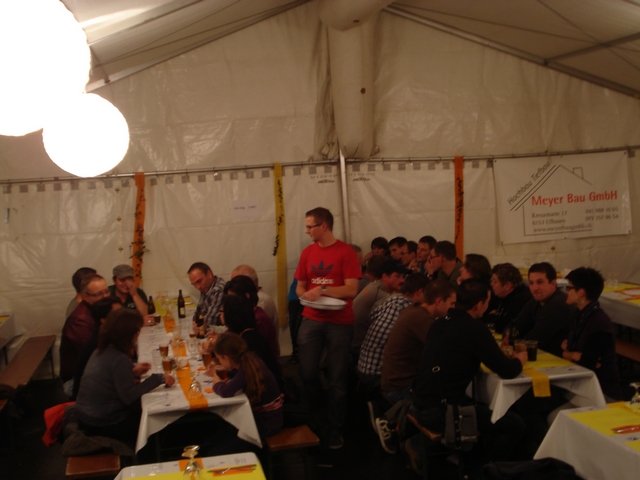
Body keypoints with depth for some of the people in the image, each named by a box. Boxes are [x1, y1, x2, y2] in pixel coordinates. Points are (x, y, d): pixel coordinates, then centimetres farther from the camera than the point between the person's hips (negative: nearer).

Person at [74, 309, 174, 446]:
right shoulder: (119, 359, -25)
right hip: (104, 425, -8)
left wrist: (132, 371, 5)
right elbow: (129, 396, -23)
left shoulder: (102, 350, 1)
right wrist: (158, 378, -18)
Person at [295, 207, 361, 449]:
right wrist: (306, 295, -8)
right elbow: (300, 287, 14)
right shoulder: (307, 252, 8)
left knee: (337, 377, 4)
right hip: (311, 320, 4)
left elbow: (351, 289, -13)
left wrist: (322, 290, -20)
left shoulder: (346, 252, -7)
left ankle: (334, 429, 17)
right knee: (307, 372, 3)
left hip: (339, 323, -4)